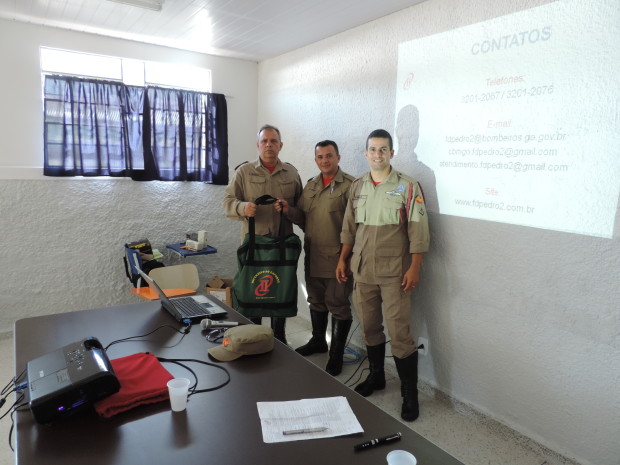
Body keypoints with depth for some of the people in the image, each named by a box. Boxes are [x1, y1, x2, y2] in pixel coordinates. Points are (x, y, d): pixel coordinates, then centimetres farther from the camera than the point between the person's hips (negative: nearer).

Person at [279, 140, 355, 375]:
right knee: (316, 301, 20)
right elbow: (302, 218, 13)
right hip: (313, 256, 7)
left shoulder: (349, 185, -10)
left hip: (337, 257, -6)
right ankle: (318, 341, 40)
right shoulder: (310, 185, 12)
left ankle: (336, 354, 18)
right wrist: (289, 212, -6)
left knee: (338, 305, 3)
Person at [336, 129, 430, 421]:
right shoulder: (357, 187, 9)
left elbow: (418, 232, -7)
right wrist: (343, 260, 12)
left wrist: (414, 268, -12)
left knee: (400, 333, -2)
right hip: (362, 270, 5)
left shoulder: (407, 187, -5)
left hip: (393, 272, -5)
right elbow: (349, 228, 15)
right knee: (369, 327, 15)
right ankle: (376, 376, 35)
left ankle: (409, 393, 13)